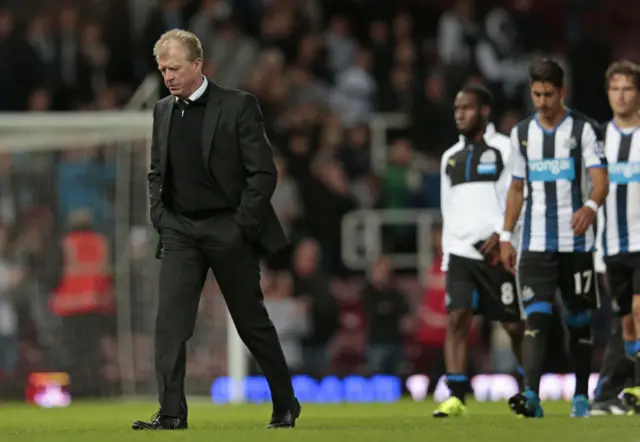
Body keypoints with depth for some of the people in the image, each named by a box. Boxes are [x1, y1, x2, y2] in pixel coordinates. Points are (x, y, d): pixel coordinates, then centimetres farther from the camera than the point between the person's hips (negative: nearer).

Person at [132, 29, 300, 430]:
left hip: (229, 230, -4)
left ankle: (286, 405, 21)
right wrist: (159, 217, 5)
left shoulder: (238, 106, -8)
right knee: (170, 320, -10)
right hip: (180, 231, 4)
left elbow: (263, 172, -9)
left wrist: (242, 226, -13)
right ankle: (172, 412, -12)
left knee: (253, 322, 6)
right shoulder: (163, 111, 9)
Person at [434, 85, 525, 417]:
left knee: (514, 325, 2)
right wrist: (447, 255, 17)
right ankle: (456, 398, -15)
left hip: (497, 252, -5)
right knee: (456, 318, -10)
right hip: (460, 252, 5)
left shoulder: (504, 149, 0)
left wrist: (502, 235, -19)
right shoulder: (451, 157, 18)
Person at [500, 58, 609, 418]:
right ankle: (532, 395, -23)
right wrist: (506, 236, 11)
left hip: (576, 241, -2)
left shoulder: (584, 129, -2)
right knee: (537, 318, -11)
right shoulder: (522, 133, 11)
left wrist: (591, 206, -34)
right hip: (535, 243, 2)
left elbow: (601, 181, -12)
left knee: (579, 320, 6)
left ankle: (581, 397, 17)